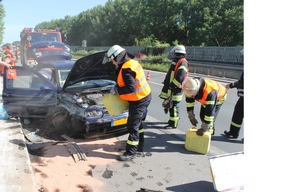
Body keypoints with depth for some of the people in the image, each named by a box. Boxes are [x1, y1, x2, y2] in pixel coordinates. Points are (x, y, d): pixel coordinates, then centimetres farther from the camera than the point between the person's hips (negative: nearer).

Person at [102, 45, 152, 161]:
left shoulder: (126, 69, -25)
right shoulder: (132, 63, 7)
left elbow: (131, 88, -30)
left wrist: (117, 90, -17)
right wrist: (117, 88, 11)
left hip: (139, 100, -11)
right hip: (143, 97, 11)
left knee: (133, 126, -4)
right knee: (137, 123, 21)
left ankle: (131, 152, 5)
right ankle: (139, 146, 34)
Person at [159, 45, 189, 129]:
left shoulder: (183, 63, -15)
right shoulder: (177, 62, 19)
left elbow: (180, 78, -25)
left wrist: (172, 86, -22)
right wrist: (167, 84, 22)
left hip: (176, 89, -10)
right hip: (171, 88, 10)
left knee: (174, 106, -6)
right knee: (170, 105, 18)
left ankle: (173, 124, 1)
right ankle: (173, 119, 34)